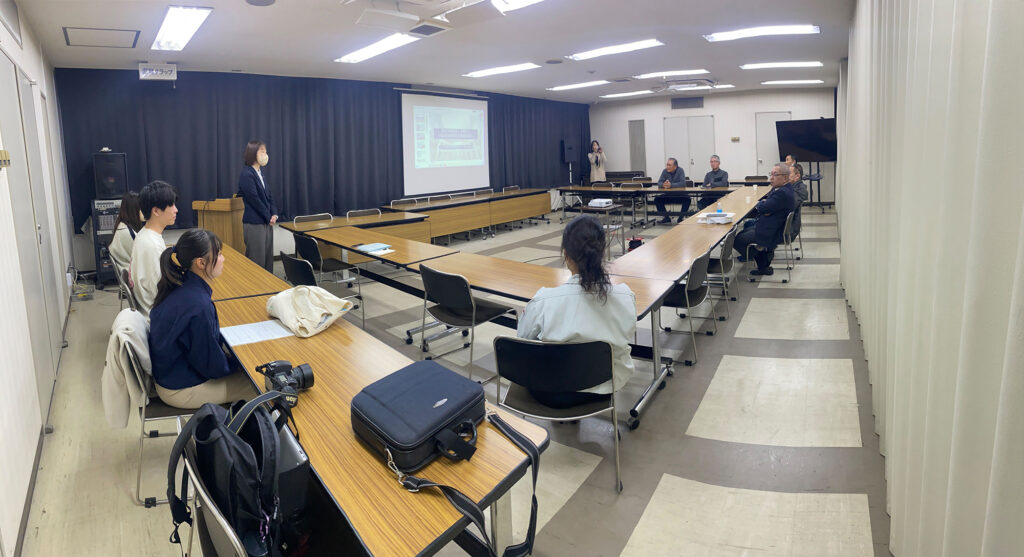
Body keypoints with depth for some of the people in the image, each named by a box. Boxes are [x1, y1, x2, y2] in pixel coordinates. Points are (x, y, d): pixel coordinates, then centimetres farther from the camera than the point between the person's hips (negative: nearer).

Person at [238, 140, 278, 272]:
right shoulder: (246, 175, -13)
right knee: (257, 261, -1)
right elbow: (254, 200, -16)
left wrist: (274, 214, -1)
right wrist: (269, 217, -10)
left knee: (268, 257, 12)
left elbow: (268, 196, 14)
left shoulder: (260, 173, 13)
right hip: (254, 224, -8)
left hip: (266, 222, 8)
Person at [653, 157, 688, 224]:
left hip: (679, 194, -3)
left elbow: (683, 183, -23)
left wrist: (671, 185, -36)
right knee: (657, 199, -16)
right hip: (668, 195, 3)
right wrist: (663, 185, -31)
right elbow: (659, 183, -6)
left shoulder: (680, 171, -10)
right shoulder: (665, 171, -1)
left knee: (687, 199, -31)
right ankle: (666, 218, -4)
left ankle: (680, 218, -14)